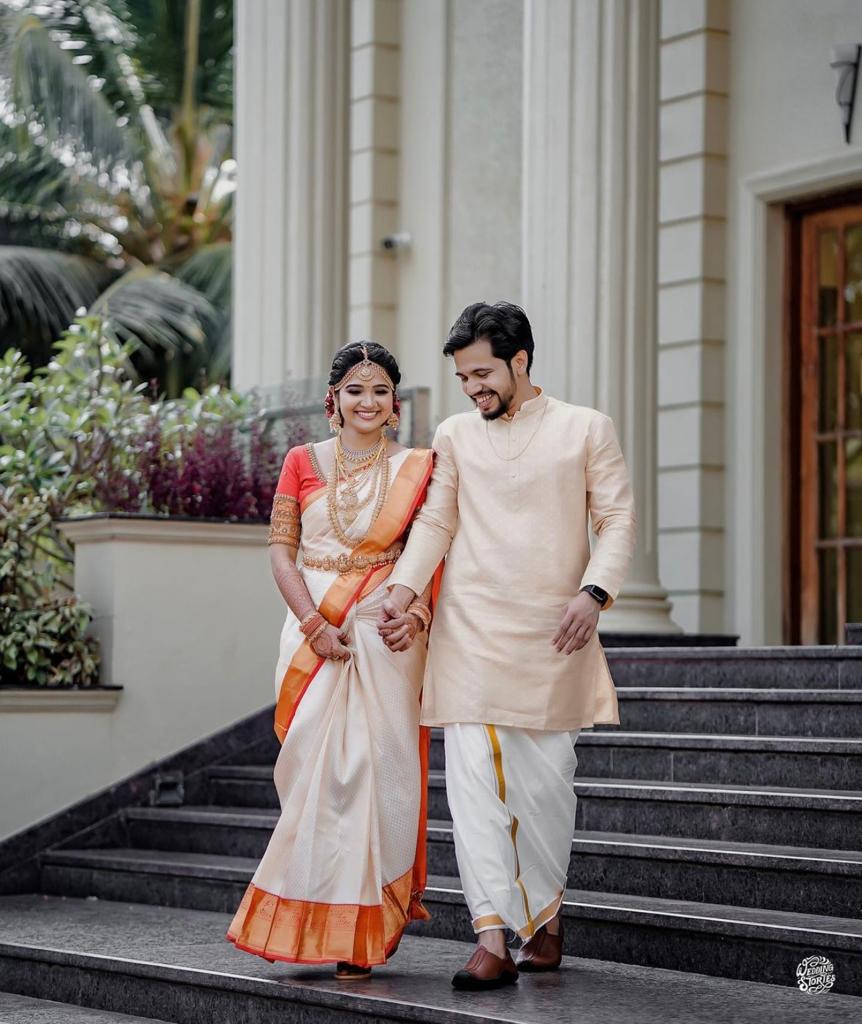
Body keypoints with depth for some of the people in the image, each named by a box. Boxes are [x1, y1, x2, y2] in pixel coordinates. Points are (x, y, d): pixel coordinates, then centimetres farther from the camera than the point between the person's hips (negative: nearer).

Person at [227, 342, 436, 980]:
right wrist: (314, 625, -8)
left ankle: (358, 933, 1)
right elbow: (281, 550, 5)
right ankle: (303, 920, 10)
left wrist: (417, 613, -14)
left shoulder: (416, 467, 7)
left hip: (386, 637, -1)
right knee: (311, 768, -1)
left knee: (372, 769, -6)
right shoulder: (303, 462, 8)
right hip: (313, 634, 1)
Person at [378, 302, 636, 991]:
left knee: (545, 779, 2)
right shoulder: (454, 436, 12)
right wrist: (403, 590, -6)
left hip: (550, 634, -1)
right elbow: (434, 522, 10)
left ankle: (546, 909, 26)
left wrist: (593, 592, -12)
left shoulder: (586, 428, 6)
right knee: (473, 779, -8)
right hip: (469, 630, 1)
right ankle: (494, 939, -10)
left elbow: (618, 519, 2)